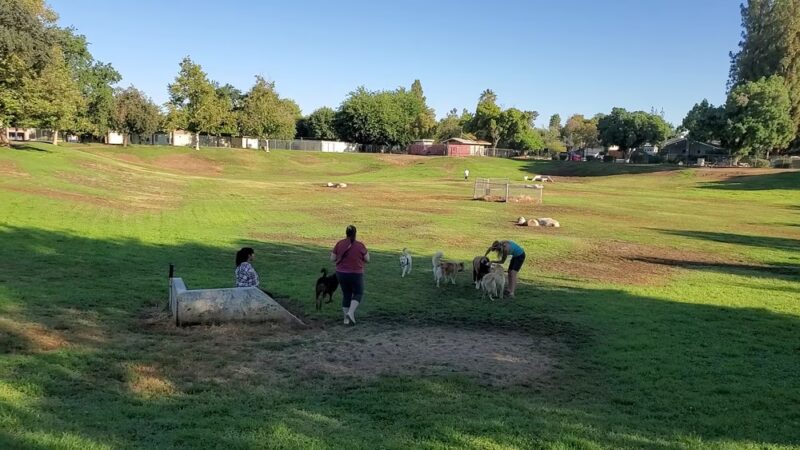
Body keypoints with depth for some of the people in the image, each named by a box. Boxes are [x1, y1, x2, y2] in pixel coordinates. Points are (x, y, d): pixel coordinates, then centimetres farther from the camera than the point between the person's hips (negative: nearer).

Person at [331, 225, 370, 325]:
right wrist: (366, 252, 16)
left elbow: (333, 258, 2)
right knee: (358, 294, 14)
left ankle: (346, 318, 17)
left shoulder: (339, 244, -4)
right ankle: (351, 313, -7)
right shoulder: (360, 245, -11)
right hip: (355, 274, -3)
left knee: (346, 295, 16)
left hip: (341, 273, 4)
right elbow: (367, 259, -2)